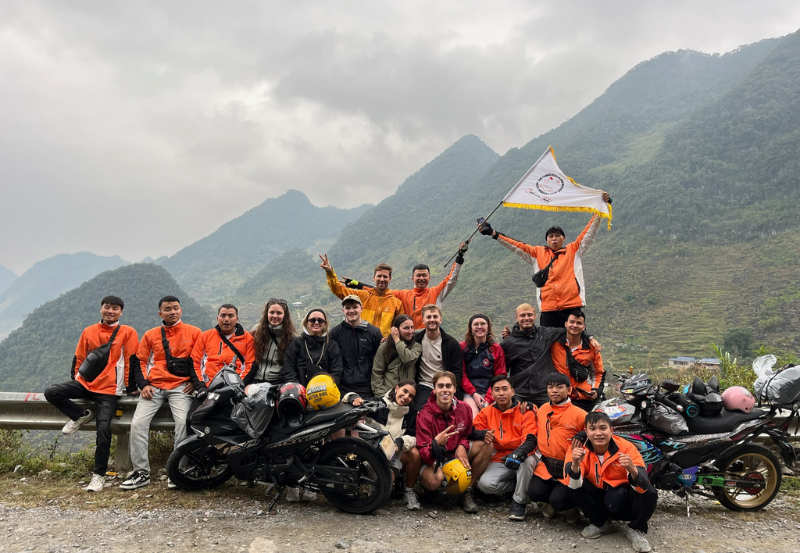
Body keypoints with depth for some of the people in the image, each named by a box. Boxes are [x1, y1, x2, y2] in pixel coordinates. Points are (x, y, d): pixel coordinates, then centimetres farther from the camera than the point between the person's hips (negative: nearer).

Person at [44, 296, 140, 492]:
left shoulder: (128, 332, -2)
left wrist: (130, 387, -2)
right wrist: (75, 379, 11)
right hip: (84, 383, 5)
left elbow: (132, 361, -2)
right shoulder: (89, 331, 11)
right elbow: (78, 357, 17)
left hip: (109, 390, -5)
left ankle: (99, 474, -3)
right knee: (51, 392, -18)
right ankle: (81, 415, 4)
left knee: (103, 428, -17)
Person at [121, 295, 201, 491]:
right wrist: (143, 384, 1)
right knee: (138, 423, -15)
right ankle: (141, 472, -4)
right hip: (153, 386, 3)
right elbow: (139, 361, 16)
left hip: (180, 386, -3)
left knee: (183, 421, -25)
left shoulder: (193, 332, 8)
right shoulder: (150, 335, 16)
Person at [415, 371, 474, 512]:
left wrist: (462, 446, -13)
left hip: (456, 454, 5)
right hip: (432, 459, -4)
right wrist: (435, 444, -43)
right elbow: (423, 454, -20)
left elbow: (467, 434, 11)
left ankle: (467, 492, -7)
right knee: (434, 480, -38)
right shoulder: (425, 415, -19)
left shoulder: (464, 408, -7)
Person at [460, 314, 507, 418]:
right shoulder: (462, 347, 10)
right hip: (469, 394, 0)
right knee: (473, 416, -30)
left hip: (490, 392, 1)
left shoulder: (497, 349, 10)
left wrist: (488, 399, -7)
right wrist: (474, 393, -8)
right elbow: (462, 375, 7)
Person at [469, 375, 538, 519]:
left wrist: (518, 454, -37)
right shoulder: (486, 412, 3)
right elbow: (472, 432, -1)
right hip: (498, 460, 2)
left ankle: (519, 501, -16)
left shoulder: (526, 411, -5)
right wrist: (483, 434, -25)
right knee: (485, 484, -27)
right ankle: (517, 485, 3)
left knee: (528, 459, -37)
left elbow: (531, 440, -16)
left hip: (520, 460, -2)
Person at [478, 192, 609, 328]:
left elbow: (589, 233, 10)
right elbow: (517, 246, 14)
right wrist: (494, 234, 10)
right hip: (548, 309, 1)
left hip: (572, 306, -1)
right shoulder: (538, 253, 16)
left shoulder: (573, 250, 13)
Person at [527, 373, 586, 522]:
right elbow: (536, 435, 19)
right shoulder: (542, 410, 7)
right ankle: (552, 503, 15)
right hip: (546, 466, 4)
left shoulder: (578, 414, -10)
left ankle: (570, 506, 16)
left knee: (558, 501, -22)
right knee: (534, 493, -20)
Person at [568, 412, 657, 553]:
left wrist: (633, 470, -53)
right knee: (574, 489, -24)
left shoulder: (626, 447, -20)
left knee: (648, 492, -30)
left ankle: (636, 530, 0)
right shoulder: (579, 449, -16)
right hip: (599, 500, 2)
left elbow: (642, 487, -31)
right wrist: (575, 464, -49)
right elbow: (574, 486, -29)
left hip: (625, 503, -2)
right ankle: (601, 523, 4)